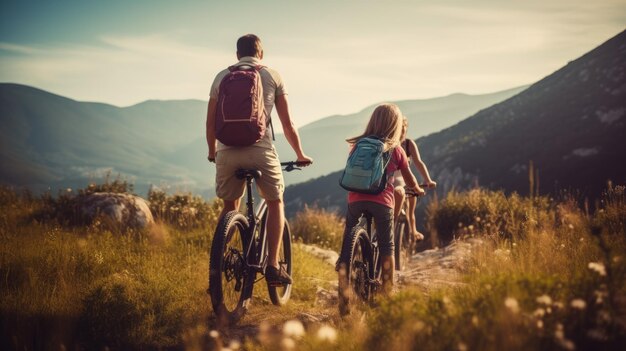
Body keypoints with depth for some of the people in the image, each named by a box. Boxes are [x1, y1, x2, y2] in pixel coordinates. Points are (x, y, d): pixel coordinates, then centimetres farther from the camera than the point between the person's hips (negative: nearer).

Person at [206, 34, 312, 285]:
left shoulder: (222, 77, 13)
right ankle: (273, 266, 7)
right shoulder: (272, 76, 9)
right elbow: (287, 124, 8)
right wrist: (300, 155, 20)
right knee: (275, 202, 16)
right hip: (260, 149, -2)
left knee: (229, 206, 19)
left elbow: (210, 123, 12)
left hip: (227, 151, 2)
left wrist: (212, 152, 29)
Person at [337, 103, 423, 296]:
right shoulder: (395, 149, 8)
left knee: (347, 245, 16)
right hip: (382, 201, -2)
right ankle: (387, 293, 11)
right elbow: (409, 179, 19)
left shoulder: (358, 145, 13)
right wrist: (417, 190, 40)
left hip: (355, 199, 2)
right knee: (387, 247, 10)